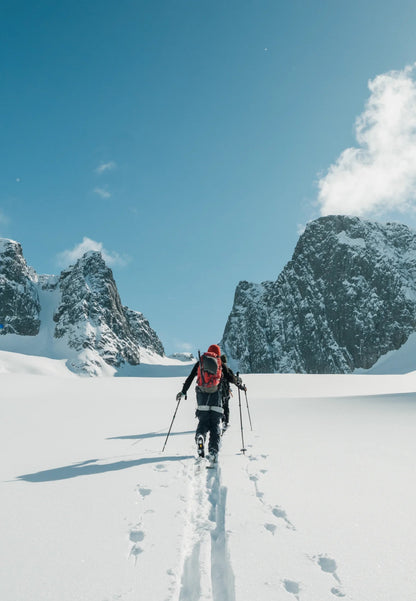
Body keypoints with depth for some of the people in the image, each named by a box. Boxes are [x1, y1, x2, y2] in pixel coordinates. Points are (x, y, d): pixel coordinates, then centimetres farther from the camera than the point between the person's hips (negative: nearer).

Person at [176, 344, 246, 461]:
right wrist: (240, 385, 29)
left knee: (203, 421, 6)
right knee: (215, 423, 3)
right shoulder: (220, 364, 12)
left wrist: (183, 392, 19)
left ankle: (200, 437, -25)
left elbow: (190, 378, 12)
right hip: (216, 395, -1)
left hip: (202, 394, 1)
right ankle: (213, 450, -9)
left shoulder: (200, 362, 15)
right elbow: (231, 377, 12)